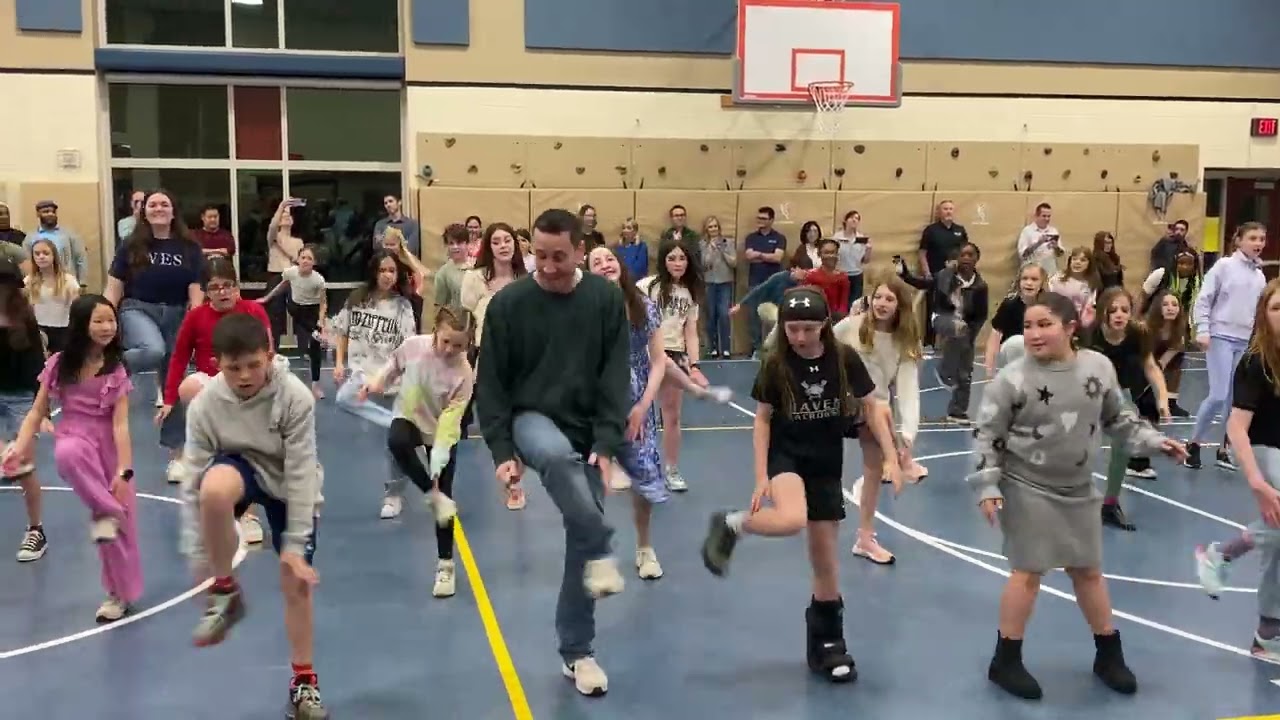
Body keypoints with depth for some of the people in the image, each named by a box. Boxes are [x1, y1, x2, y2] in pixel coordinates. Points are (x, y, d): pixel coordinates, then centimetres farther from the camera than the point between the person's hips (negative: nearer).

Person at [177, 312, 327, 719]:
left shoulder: (295, 397, -28)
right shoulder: (204, 404, -23)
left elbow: (300, 472, -25)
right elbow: (193, 483, -19)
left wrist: (295, 545, -25)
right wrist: (197, 556, -20)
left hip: (289, 484, 0)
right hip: (241, 470, 0)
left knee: (297, 583, -3)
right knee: (214, 485, -37)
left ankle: (304, 683, 18)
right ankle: (225, 593, -14)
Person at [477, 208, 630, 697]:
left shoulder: (607, 299, -4)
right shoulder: (508, 303, -7)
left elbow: (616, 378, -5)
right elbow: (492, 383, -4)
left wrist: (607, 444, -15)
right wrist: (502, 450, -12)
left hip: (589, 434, 2)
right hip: (532, 419, -2)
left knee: (579, 545, 3)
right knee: (557, 457, -40)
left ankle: (576, 652, 19)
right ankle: (602, 553, -23)